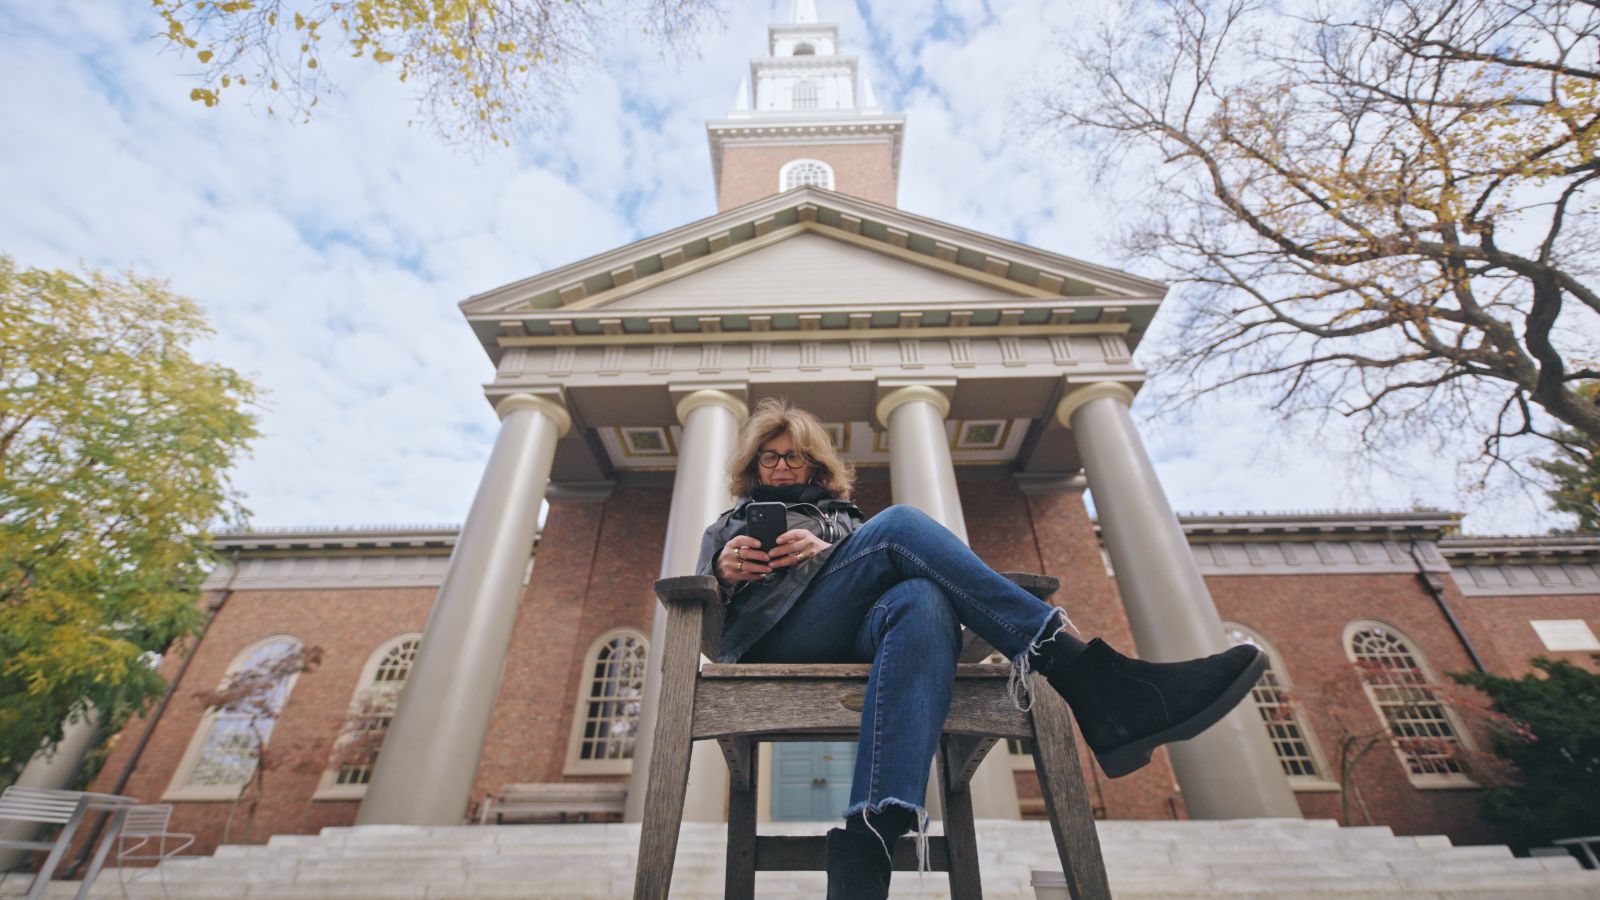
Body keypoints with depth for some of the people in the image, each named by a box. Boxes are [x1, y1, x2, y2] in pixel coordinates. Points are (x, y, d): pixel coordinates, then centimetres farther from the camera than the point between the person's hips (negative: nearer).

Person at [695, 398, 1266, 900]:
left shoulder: (844, 516, 36)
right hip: (775, 639, -2)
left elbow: (873, 565, 16)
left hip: (852, 638, 2)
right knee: (900, 524, -25)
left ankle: (865, 851, -56)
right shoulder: (729, 524, 34)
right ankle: (1093, 680, -35)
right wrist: (723, 569, -3)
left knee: (923, 601, -36)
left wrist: (827, 549, -5)